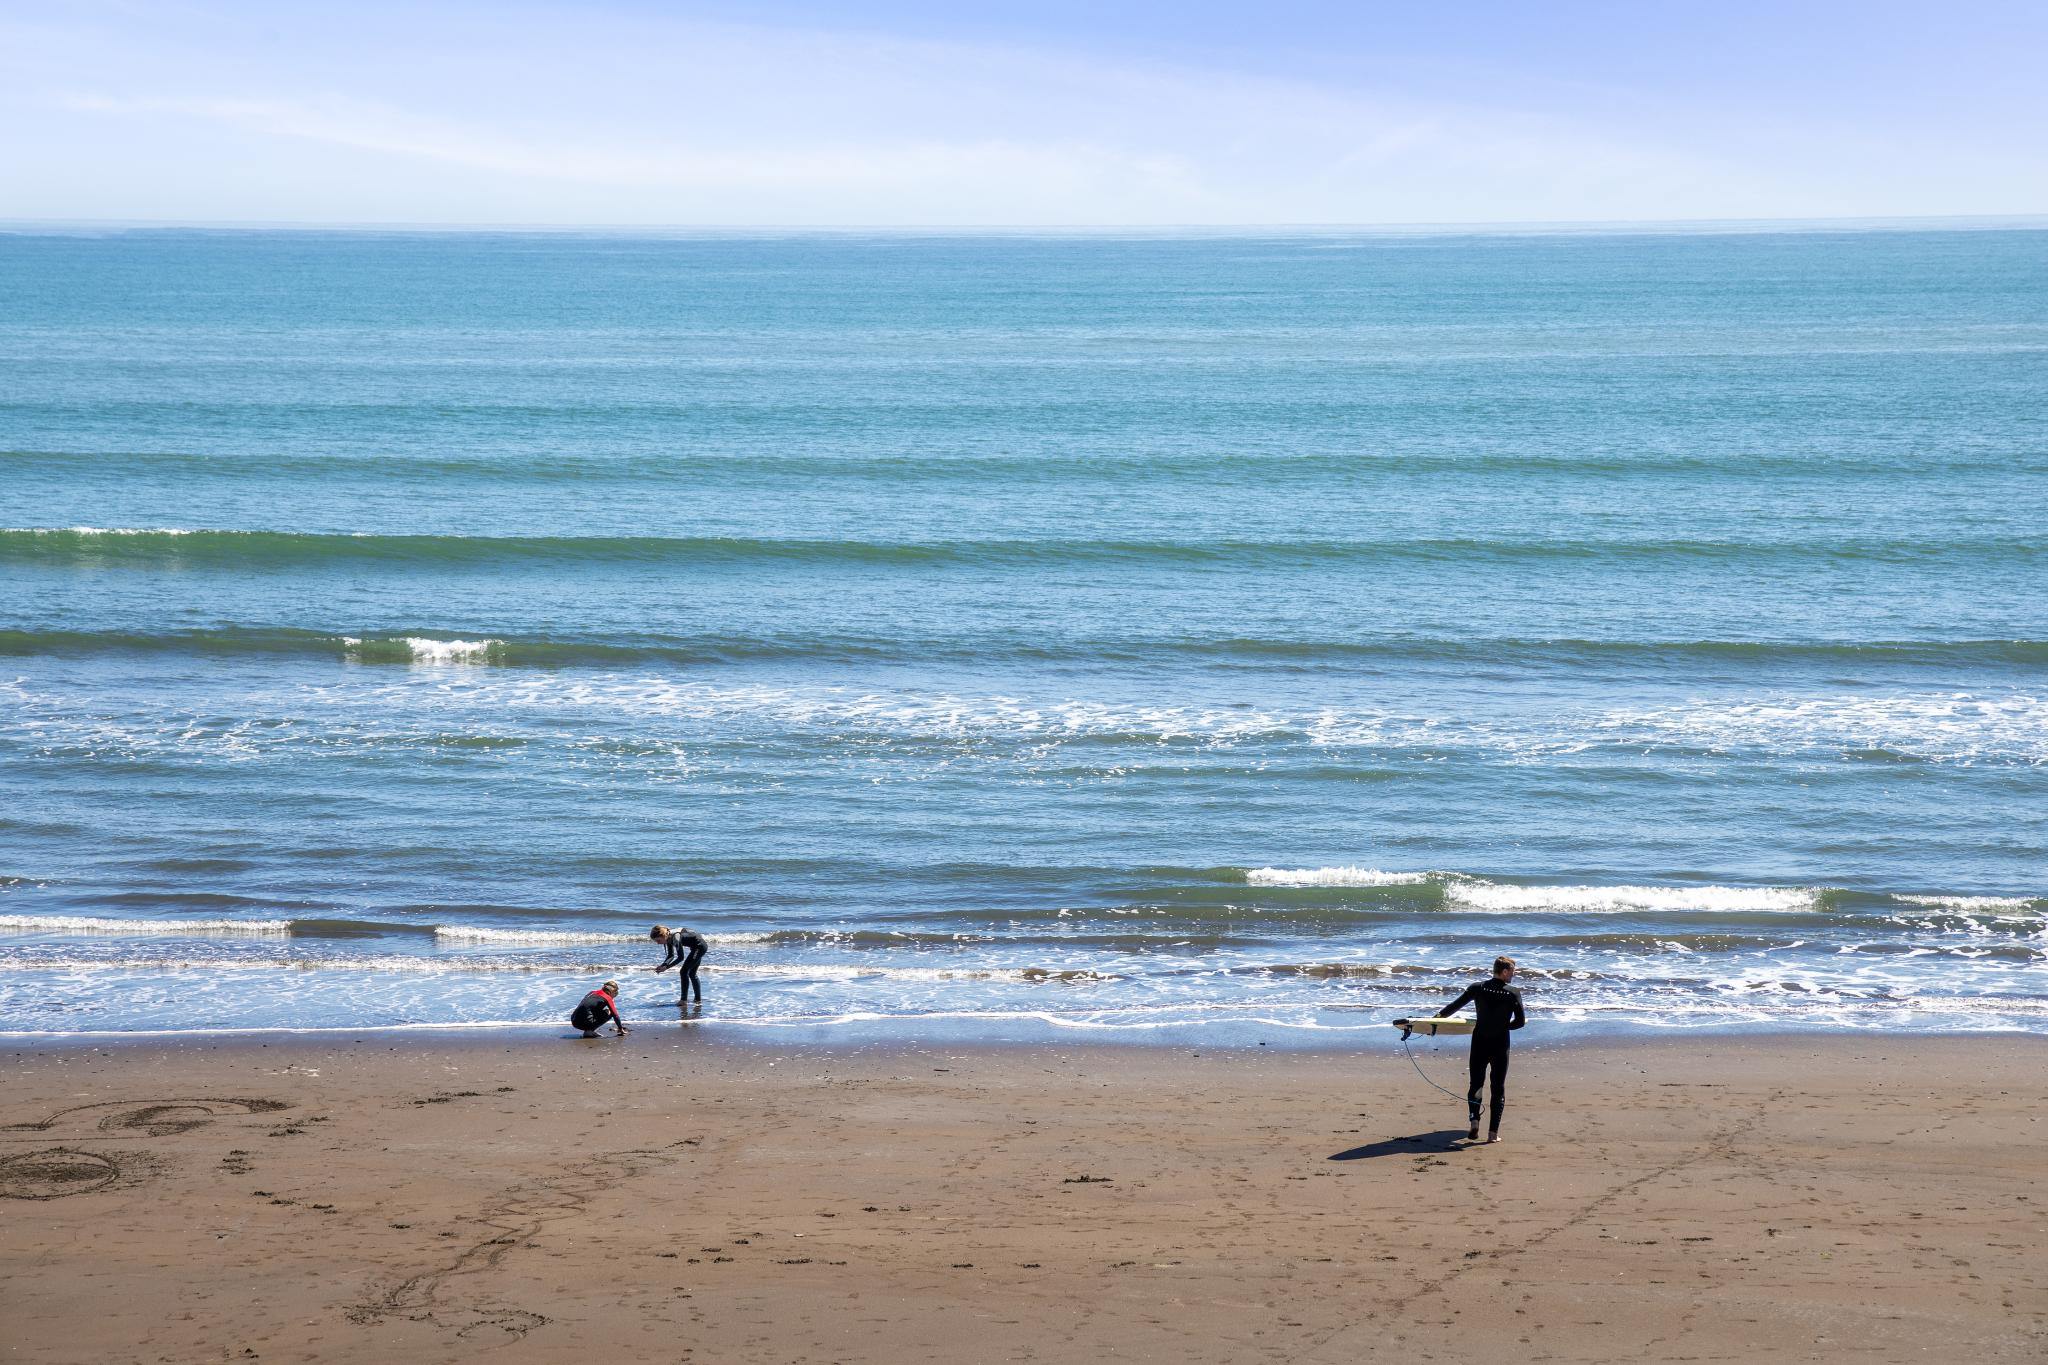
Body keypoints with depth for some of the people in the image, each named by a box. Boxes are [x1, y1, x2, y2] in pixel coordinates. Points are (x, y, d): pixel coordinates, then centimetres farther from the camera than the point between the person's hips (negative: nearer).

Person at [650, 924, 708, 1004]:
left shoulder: (675, 938, -28)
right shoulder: (669, 938, 0)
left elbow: (681, 957, -25)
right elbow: (671, 956, 10)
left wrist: (666, 967, -24)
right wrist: (662, 966, -6)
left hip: (700, 946, -10)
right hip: (700, 947, 10)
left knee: (684, 971, -11)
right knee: (691, 973, 17)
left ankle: (684, 1000, -10)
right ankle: (698, 999, 25)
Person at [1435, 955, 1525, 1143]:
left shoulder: (1477, 988, -3)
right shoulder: (1513, 994, -9)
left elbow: (1456, 1005, 2)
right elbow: (1520, 1021, -7)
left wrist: (1440, 1015, 16)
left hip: (1479, 1043, 2)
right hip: (1500, 1044, -2)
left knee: (1475, 1084, 12)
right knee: (1498, 1088, 7)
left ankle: (1474, 1122, -8)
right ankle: (1493, 1132, 3)